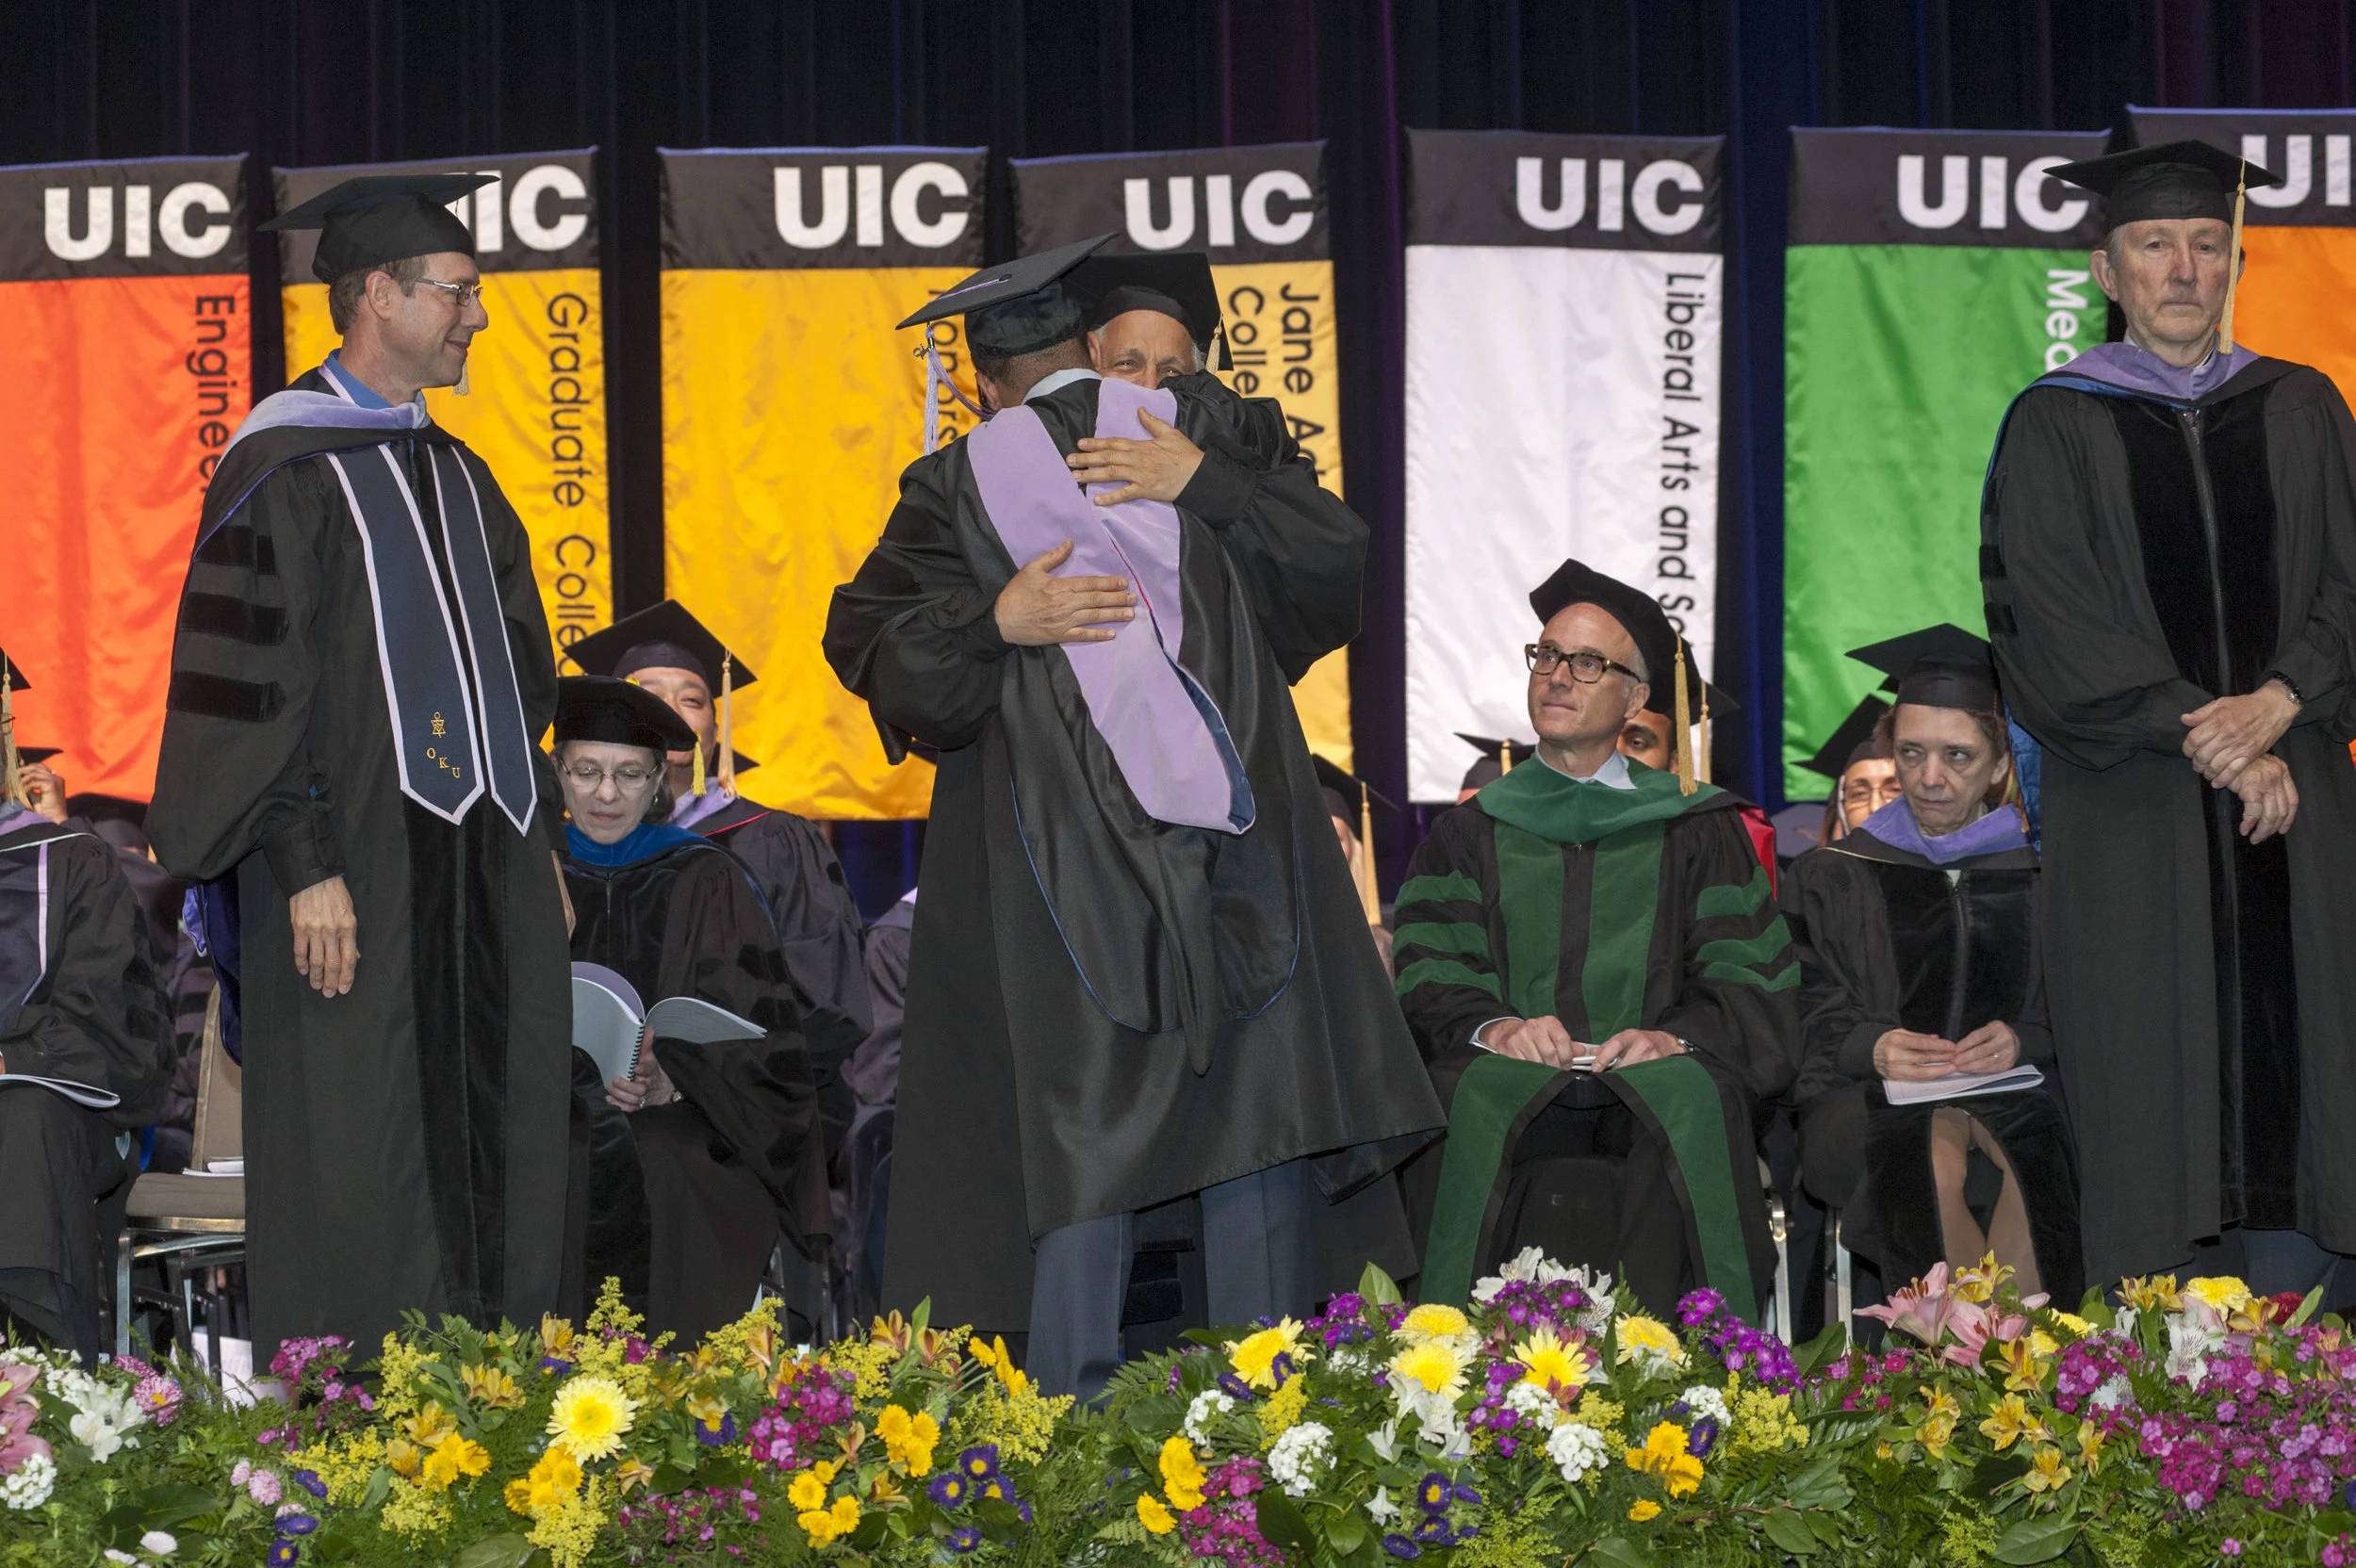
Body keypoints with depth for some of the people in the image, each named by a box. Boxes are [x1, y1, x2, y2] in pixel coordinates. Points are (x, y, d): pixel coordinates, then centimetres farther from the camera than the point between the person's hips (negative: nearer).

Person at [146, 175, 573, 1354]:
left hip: (484, 874, 7)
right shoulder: (283, 470, -7)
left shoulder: (454, 476, 17)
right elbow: (250, 682, -12)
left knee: (494, 1160, 6)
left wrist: (541, 841, 14)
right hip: (357, 888, -7)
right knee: (359, 1177, -6)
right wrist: (306, 866, -19)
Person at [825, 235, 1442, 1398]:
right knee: (1251, 1090, 4)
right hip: (1229, 816, 1)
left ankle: (1074, 1405, -4)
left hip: (1058, 856, 0)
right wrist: (1205, 483, -10)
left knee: (1075, 1113, 1)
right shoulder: (1195, 425, 5)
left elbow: (870, 647, -4)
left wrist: (995, 622, -16)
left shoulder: (956, 485, 3)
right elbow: (1333, 553, -2)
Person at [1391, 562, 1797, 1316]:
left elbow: (1748, 980, 6)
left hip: (1652, 1082, 0)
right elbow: (1430, 978, 8)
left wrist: (1678, 1034, -16)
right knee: (1474, 1101, -34)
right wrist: (1490, 1026, -16)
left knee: (1694, 1109, -35)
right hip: (1512, 1085, 1)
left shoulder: (1697, 831, 19)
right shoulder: (1470, 834, 22)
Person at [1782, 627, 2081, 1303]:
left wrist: (2023, 1041, -12)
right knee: (1935, 1156, -37)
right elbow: (1807, 1027, 7)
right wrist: (1870, 1049, -14)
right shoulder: (1832, 881, 18)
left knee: (2037, 1147, -36)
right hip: (1870, 1105, -1)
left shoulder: (2038, 880, 19)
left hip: (2012, 1091, 1)